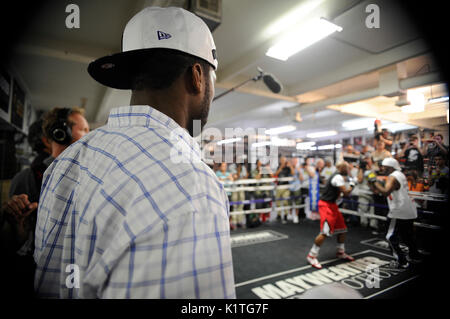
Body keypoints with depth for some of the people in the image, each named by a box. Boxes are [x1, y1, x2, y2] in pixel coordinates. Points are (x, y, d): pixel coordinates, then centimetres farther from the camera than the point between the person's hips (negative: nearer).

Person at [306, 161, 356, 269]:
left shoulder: (339, 176, 14)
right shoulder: (338, 177, -16)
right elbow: (346, 192, -20)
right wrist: (352, 185, -2)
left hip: (332, 205, 10)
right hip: (326, 205, -10)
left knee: (342, 229, 16)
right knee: (325, 232, -14)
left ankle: (341, 253, 34)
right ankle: (312, 256, -6)